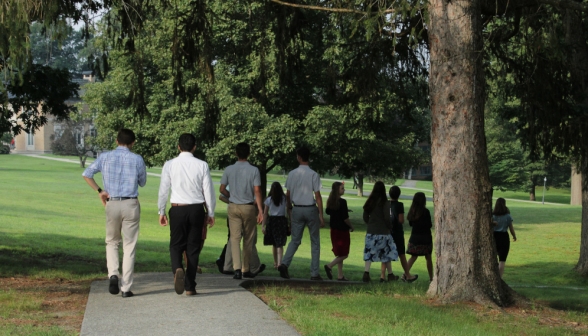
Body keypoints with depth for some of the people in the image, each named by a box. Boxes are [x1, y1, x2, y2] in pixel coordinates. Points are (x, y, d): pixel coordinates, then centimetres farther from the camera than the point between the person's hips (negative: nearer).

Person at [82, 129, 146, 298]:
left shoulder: (105, 157, 3)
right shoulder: (137, 159, -2)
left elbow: (87, 174, -2)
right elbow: (142, 183, 11)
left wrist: (100, 191, 3)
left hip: (112, 204, 2)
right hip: (131, 204, -2)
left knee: (112, 242, 19)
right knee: (129, 246, 4)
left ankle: (113, 274, -5)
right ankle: (126, 288, 2)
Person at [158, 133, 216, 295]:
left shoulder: (170, 165, -3)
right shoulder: (202, 165, -2)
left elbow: (163, 190, 1)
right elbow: (208, 191, 1)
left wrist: (161, 212, 12)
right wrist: (211, 213, 11)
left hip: (177, 209, 0)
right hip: (197, 209, 1)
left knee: (176, 245, 11)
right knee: (193, 248, 8)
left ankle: (178, 269, -20)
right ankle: (190, 286, 9)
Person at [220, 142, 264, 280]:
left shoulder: (229, 170, 0)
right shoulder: (254, 170, -6)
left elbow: (222, 189, 2)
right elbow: (257, 191, -10)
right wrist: (260, 209, -9)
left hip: (233, 207, 1)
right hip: (248, 207, -1)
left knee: (235, 238, -1)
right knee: (248, 239, 11)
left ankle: (237, 268, -16)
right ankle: (246, 269, 20)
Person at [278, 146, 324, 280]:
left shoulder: (292, 174, 0)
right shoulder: (313, 175, -9)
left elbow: (288, 195, 5)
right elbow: (317, 196, -10)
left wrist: (289, 209, 19)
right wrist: (321, 215, -6)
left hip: (297, 209, 3)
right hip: (311, 209, -3)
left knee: (295, 240, 11)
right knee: (315, 242, 7)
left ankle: (284, 264, -12)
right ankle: (314, 273, 6)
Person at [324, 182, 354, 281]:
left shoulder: (330, 201, 5)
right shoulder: (342, 202, -17)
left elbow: (328, 212, 20)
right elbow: (345, 218, -18)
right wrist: (351, 227, -2)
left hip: (334, 230, 8)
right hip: (342, 230, -8)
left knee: (340, 254, 14)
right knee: (344, 254, 1)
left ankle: (340, 275, 14)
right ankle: (329, 266, -12)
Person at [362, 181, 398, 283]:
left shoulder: (369, 202, 3)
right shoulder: (385, 203, -11)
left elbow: (365, 217, 8)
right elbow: (387, 218, -14)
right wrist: (390, 227, 2)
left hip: (371, 231, 4)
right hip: (383, 232, -4)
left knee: (369, 253, 4)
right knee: (387, 253, 10)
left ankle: (366, 273, -12)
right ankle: (390, 275, 21)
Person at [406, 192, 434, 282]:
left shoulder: (412, 211, 2)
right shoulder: (425, 212, -14)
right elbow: (429, 225, -11)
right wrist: (431, 224, 9)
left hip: (414, 237, 4)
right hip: (425, 238, -4)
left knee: (413, 257, 7)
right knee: (428, 258, 9)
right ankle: (431, 277, 13)